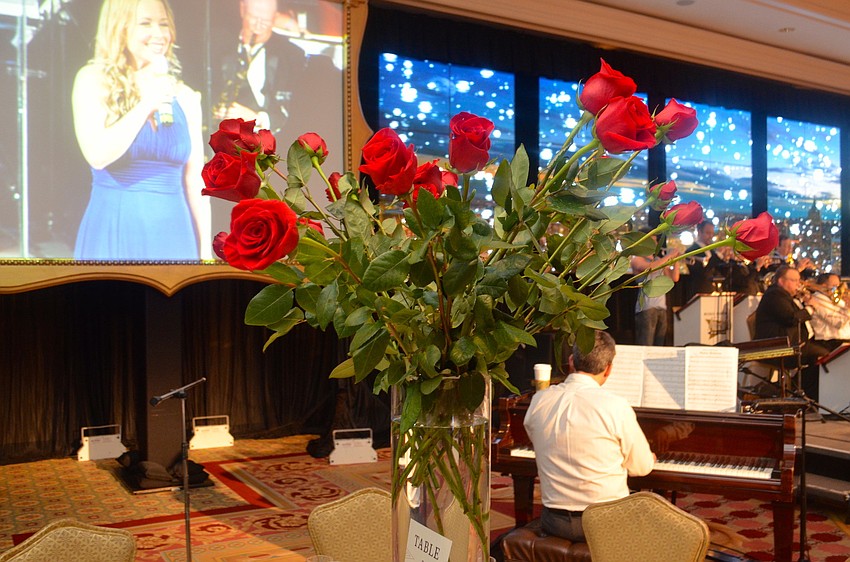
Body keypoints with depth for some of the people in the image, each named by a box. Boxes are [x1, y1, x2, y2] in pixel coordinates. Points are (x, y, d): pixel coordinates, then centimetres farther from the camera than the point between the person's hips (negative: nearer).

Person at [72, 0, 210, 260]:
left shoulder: (184, 96, 7)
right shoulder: (93, 80, 0)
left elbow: (195, 181, 8)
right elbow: (97, 155, -16)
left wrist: (206, 251, 6)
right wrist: (147, 104, -14)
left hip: (173, 234, 2)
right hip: (114, 234, -2)